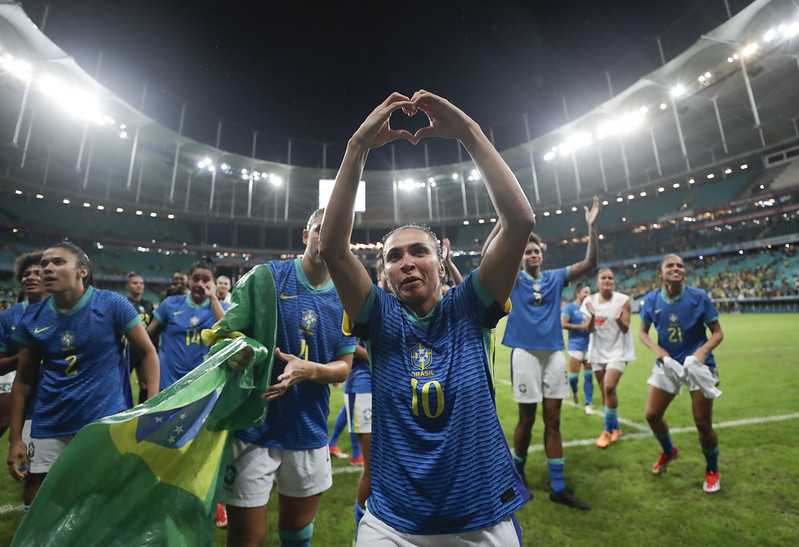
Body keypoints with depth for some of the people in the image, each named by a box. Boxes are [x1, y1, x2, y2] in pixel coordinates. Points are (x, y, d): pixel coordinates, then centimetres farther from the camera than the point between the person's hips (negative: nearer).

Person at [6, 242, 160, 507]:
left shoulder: (112, 305, -10)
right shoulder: (32, 318, 2)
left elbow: (148, 352, -7)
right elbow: (23, 382, 9)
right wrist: (15, 438, 7)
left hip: (108, 419, -4)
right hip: (49, 427, 4)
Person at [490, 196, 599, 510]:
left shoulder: (555, 278, 11)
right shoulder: (513, 279, 1)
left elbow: (590, 264, 4)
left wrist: (592, 227, -5)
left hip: (554, 352, 4)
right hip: (525, 352, -3)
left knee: (553, 419, 10)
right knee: (527, 419, 6)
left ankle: (558, 488, 22)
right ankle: (518, 471, 30)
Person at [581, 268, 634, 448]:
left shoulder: (622, 300, -7)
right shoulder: (590, 301, 0)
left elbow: (625, 329, -8)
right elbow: (589, 330, -1)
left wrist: (618, 319, -28)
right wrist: (592, 315, -19)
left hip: (618, 350, -3)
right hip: (598, 351, 3)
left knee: (609, 387, -17)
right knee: (605, 391, 10)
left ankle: (608, 430, 1)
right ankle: (615, 428, 30)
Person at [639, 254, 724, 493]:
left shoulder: (698, 297, -12)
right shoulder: (651, 300, -6)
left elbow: (717, 333, -5)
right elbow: (643, 332, 5)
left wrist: (703, 350, -22)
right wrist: (656, 349, -13)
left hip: (697, 366, -2)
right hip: (667, 365, 3)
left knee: (703, 424, 3)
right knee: (652, 415, 6)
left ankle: (712, 471, 33)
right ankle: (668, 451, 38)